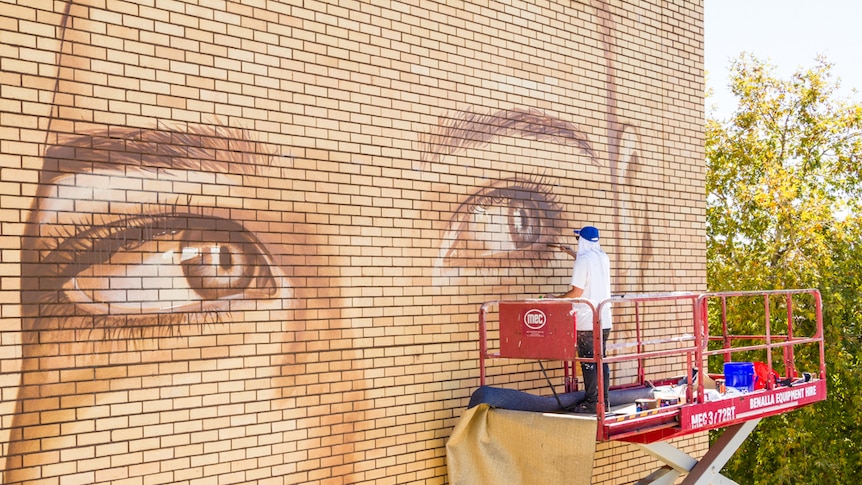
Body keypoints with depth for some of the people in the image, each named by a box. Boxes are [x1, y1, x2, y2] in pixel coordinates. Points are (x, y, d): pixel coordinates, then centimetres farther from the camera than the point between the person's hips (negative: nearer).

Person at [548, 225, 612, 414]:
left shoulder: (582, 261, -13)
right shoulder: (604, 258, 11)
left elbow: (576, 292, -15)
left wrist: (556, 299, -2)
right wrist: (571, 252, 44)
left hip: (587, 322, -7)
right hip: (605, 320, 7)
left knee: (588, 363, -1)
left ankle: (591, 403, 3)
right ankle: (603, 400, 18)